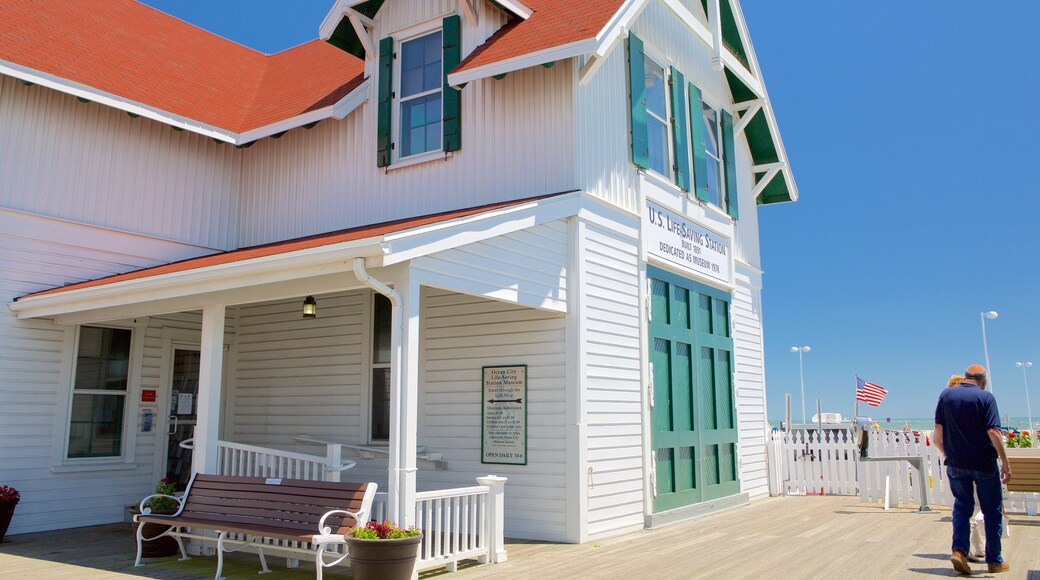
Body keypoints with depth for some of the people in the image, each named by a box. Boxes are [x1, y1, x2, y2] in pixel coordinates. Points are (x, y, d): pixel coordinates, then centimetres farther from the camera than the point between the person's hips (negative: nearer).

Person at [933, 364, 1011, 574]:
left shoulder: (946, 395, 2)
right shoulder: (985, 397, -9)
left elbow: (938, 432, 1)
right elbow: (994, 432, -16)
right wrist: (1005, 462, -10)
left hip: (956, 463, 3)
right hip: (984, 464, -3)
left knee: (962, 506, 14)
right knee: (992, 511, 10)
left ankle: (959, 550, -1)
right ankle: (994, 560, 17)